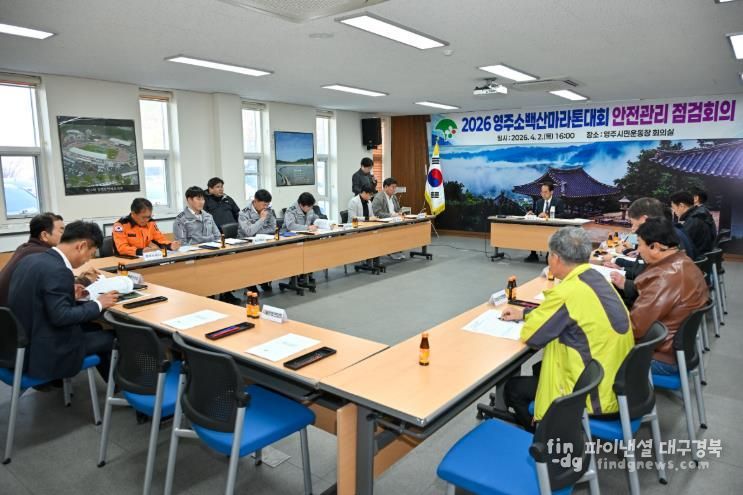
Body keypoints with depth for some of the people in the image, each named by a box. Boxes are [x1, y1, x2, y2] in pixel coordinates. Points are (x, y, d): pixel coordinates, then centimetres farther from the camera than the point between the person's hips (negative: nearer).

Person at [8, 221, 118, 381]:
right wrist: (98, 304, -15)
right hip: (44, 353, -9)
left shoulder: (30, 260, 4)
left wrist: (69, 294, 11)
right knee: (109, 337, 4)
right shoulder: (58, 271, -25)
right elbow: (61, 317, -26)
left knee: (89, 325, 23)